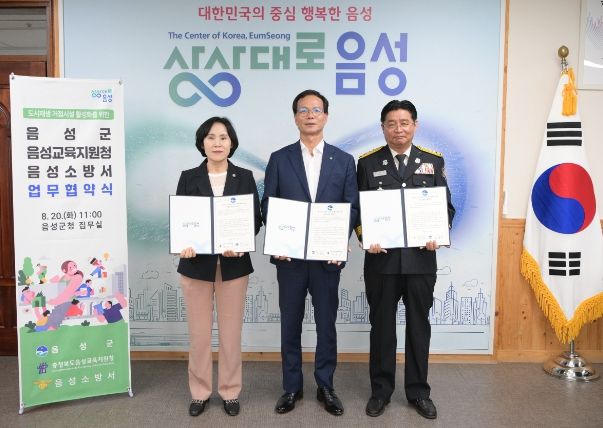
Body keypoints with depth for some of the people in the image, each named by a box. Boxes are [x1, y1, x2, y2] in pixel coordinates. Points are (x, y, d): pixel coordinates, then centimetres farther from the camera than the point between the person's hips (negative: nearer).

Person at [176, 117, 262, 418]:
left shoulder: (244, 177, 4)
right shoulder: (189, 178, 4)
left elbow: (256, 219, 0)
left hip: (234, 265, 0)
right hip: (197, 264, 0)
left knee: (231, 332, 7)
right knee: (198, 332, 7)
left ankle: (230, 391, 24)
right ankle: (199, 392, 24)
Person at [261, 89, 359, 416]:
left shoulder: (344, 160, 4)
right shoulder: (279, 159, 3)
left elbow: (352, 207, 2)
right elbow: (267, 206, 2)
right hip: (290, 255, 0)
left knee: (326, 324, 9)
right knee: (290, 324, 10)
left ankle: (325, 386, 25)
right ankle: (292, 386, 25)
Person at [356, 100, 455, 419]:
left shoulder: (433, 161, 6)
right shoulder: (368, 163, 3)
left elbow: (446, 206, 6)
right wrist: (366, 237, -15)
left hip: (420, 258, 1)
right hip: (381, 258, -1)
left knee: (419, 326, 11)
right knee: (381, 326, 10)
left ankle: (418, 391, 26)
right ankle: (380, 390, 25)